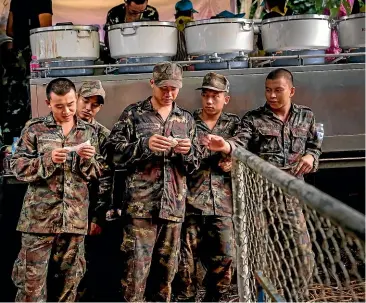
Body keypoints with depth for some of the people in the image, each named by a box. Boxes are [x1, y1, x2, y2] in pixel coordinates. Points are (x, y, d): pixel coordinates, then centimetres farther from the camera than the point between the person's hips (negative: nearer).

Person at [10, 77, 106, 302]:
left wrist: (88, 159, -11)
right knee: (32, 280, 0)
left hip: (75, 217, 3)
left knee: (70, 279, 12)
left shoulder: (89, 131, 8)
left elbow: (98, 173, 10)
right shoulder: (34, 128, 1)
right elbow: (18, 167, -2)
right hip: (39, 216, -2)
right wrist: (48, 160, -17)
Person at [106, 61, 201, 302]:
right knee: (136, 267, -4)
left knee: (167, 267, 12)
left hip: (174, 205, 4)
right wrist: (145, 144, -18)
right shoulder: (133, 113, 3)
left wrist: (188, 151, -10)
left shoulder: (186, 119, 13)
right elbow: (115, 153, -4)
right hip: (141, 204, -3)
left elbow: (194, 165, 13)